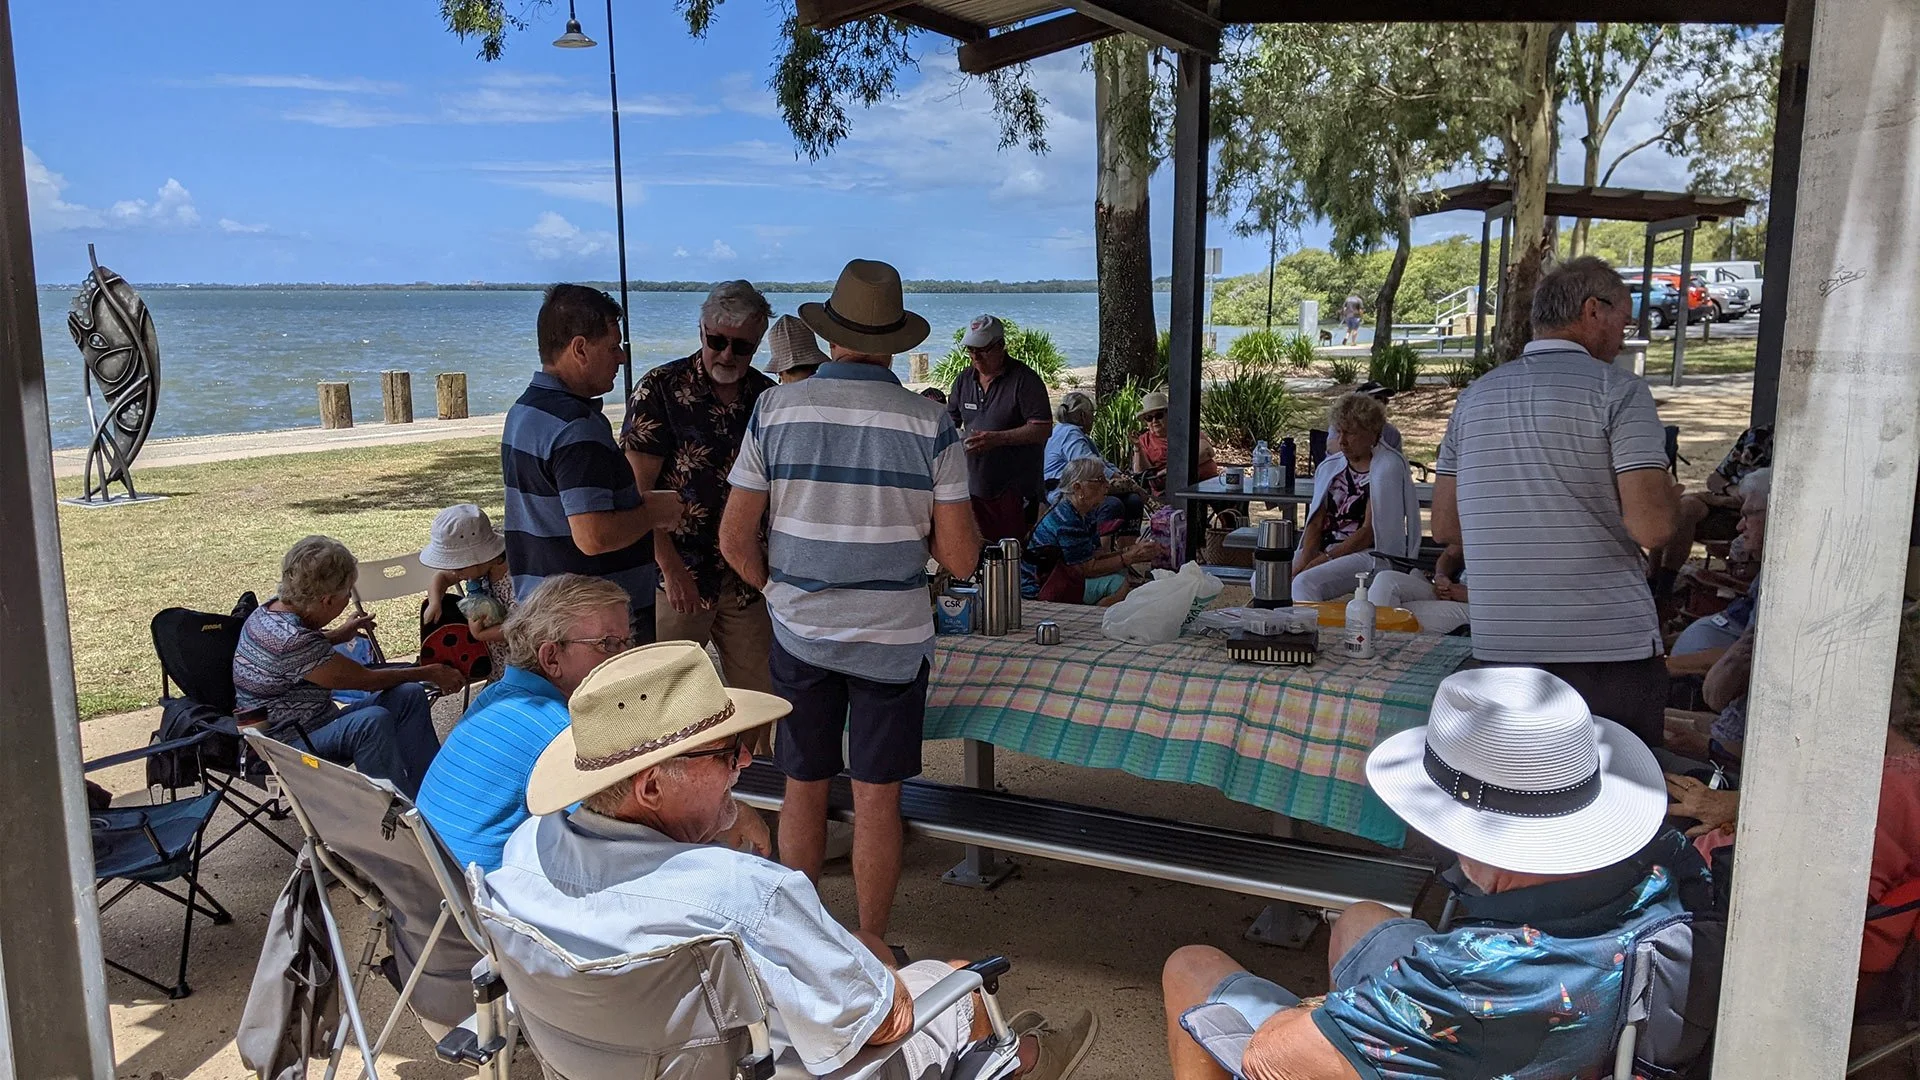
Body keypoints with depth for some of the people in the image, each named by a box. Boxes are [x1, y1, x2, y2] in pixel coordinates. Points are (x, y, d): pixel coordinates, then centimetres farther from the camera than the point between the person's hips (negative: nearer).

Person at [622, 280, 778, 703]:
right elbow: (637, 489, -10)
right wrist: (671, 568, -16)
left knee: (759, 698, 10)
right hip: (678, 577, -4)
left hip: (748, 582, 4)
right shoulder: (661, 389, -7)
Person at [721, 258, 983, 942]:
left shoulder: (775, 410, -6)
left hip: (799, 632, 2)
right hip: (893, 637, -1)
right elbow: (961, 559, -9)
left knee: (804, 789, 15)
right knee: (876, 799, 9)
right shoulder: (930, 426, -10)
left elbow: (736, 539, -4)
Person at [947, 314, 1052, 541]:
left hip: (1015, 489, -6)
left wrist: (997, 439, -24)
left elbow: (1043, 429, -15)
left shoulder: (1024, 380, -9)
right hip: (974, 486, 6)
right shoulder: (964, 379, 10)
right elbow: (950, 421, 21)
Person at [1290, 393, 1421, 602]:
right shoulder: (1329, 467, 15)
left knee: (1305, 583, -31)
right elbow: (1315, 524, 8)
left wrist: (1324, 559, -15)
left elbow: (1369, 531, -11)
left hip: (1368, 553, -7)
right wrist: (1303, 562, -10)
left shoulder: (1387, 468, -5)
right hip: (1325, 548, 7)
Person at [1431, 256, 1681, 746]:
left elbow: (1444, 527, 13)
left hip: (1499, 650, 5)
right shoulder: (1619, 391, -6)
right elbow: (1651, 526, -14)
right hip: (1608, 650, -5)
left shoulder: (1474, 396, 11)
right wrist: (1669, 497, 7)